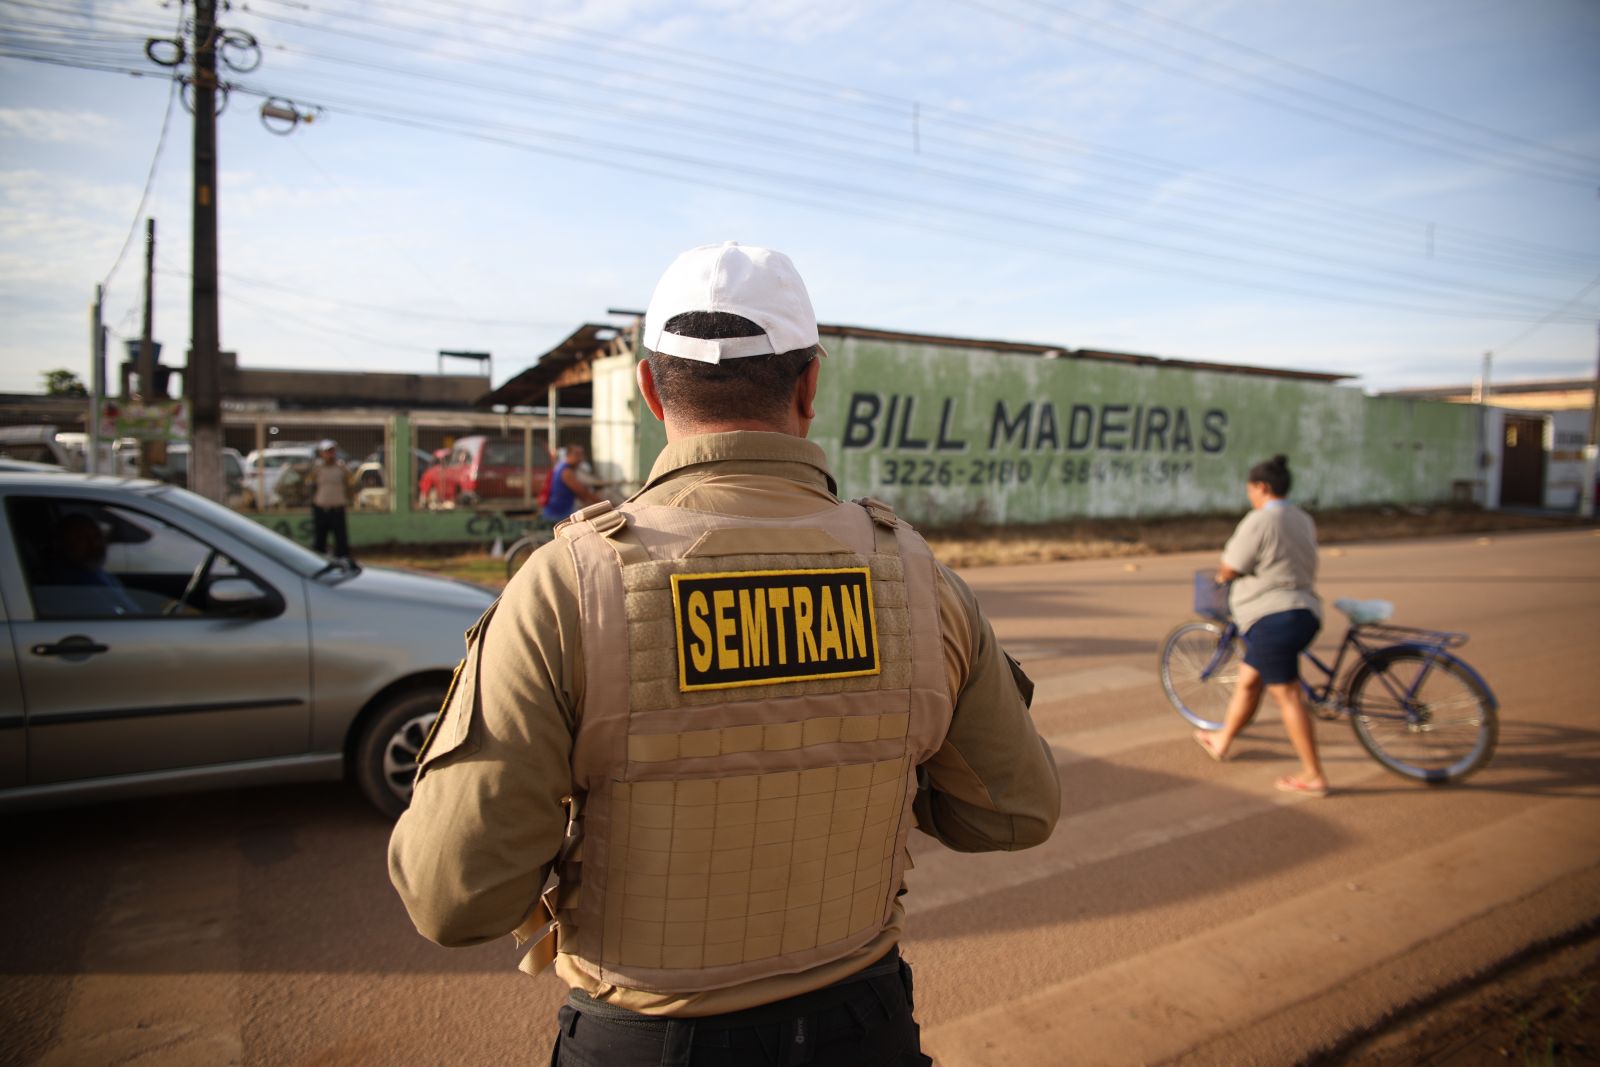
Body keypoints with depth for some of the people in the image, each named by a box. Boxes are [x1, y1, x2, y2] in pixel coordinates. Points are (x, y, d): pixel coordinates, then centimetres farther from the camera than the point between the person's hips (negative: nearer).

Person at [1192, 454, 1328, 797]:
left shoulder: (1259, 521, -14)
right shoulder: (1304, 520, 15)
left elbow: (1230, 570, -11)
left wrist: (1220, 574, 12)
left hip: (1272, 616, -10)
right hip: (1305, 613, 10)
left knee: (1287, 695, -5)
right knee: (1248, 680, 20)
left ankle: (1314, 777, -1)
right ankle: (1221, 742, 34)